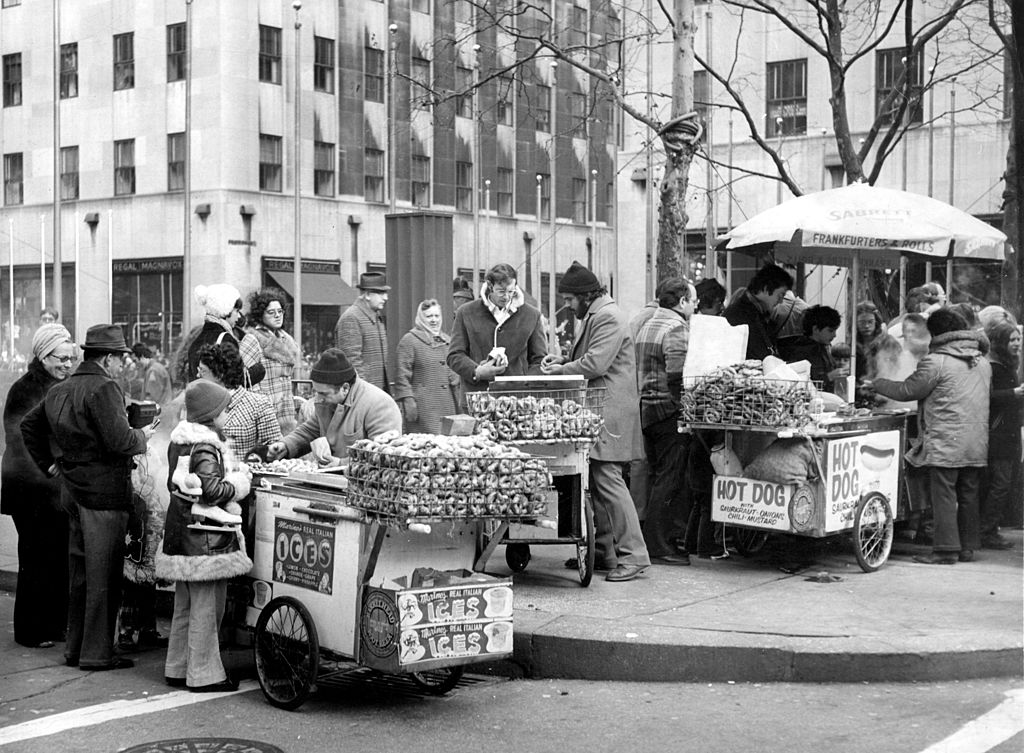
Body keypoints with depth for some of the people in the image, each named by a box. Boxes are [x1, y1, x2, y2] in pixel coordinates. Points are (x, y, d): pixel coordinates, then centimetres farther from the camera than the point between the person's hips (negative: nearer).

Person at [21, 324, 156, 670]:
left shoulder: (59, 390, 12)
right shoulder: (104, 389, -16)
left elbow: (29, 425, 22)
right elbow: (119, 441, -22)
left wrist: (49, 464, 23)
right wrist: (143, 436, -3)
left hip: (73, 489, 9)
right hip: (105, 494, -9)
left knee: (79, 573, 16)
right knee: (103, 576, -1)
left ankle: (75, 648, 24)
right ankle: (97, 652, 3)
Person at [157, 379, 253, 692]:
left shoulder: (179, 441, 11)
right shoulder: (205, 447, -18)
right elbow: (211, 490, -27)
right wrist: (238, 484, -10)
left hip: (180, 531, 10)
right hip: (205, 536, -10)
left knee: (185, 606, 18)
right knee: (206, 608, -2)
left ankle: (177, 669, 26)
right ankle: (204, 675, 4)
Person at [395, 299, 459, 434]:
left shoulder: (447, 340, 19)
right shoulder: (409, 340, -2)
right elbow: (402, 376, -7)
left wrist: (458, 401, 15)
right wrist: (408, 400, -15)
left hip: (448, 406, 6)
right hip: (423, 406, -6)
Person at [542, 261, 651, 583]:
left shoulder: (609, 318, -13)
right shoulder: (591, 316, 21)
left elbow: (596, 363, -21)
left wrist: (561, 370, -8)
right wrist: (564, 359, 10)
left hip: (610, 410, -10)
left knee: (607, 477, -12)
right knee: (595, 480, 10)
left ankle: (634, 555, -8)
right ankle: (604, 550, 17)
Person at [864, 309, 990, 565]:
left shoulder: (936, 361, -11)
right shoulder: (983, 363, 12)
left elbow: (907, 391, -6)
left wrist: (876, 385, 9)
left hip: (945, 442, -7)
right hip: (977, 442, 7)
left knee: (944, 496, -3)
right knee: (969, 496, 12)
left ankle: (946, 550, -3)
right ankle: (967, 547, 17)